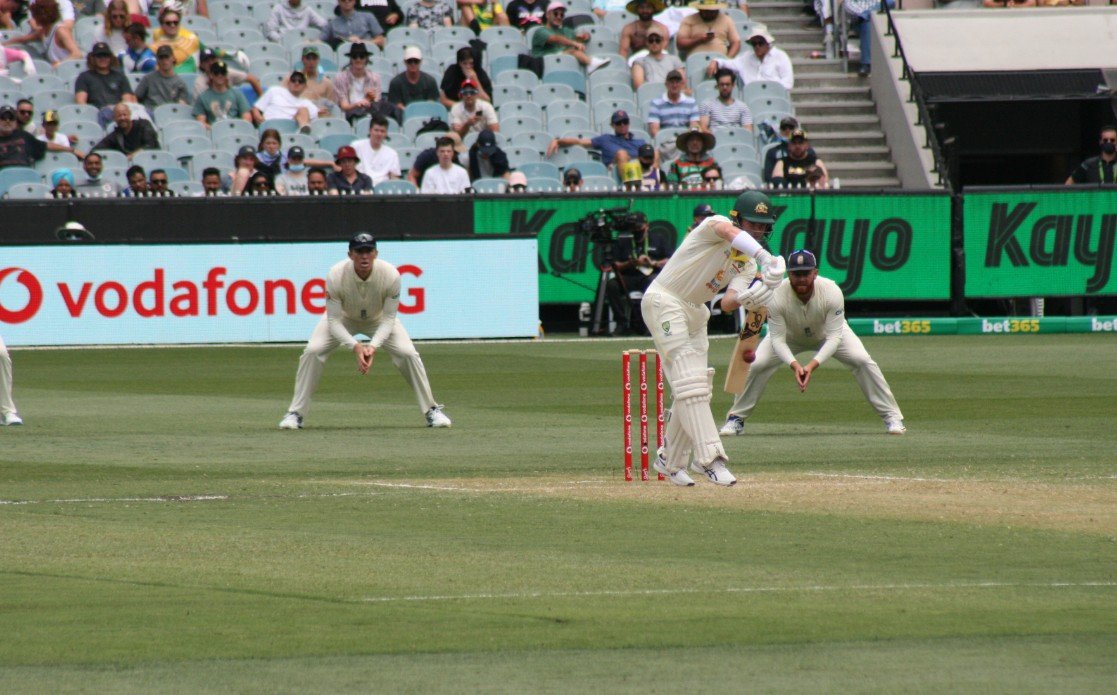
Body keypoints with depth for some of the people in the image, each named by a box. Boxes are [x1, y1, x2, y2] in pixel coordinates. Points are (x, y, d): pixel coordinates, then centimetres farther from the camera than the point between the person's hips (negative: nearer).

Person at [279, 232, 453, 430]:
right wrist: (355, 347, -42)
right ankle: (295, 413, -9)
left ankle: (432, 410, 0)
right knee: (312, 351, -21)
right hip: (343, 318, -1)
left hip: (378, 319, 1)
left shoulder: (390, 275, -31)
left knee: (408, 354, -17)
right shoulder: (336, 275, -33)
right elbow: (333, 321, -28)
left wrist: (373, 346, -38)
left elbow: (389, 319, -22)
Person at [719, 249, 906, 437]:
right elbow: (777, 339, -30)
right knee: (756, 365, -18)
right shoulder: (776, 296, -35)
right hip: (790, 336, 0)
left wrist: (812, 365, -46)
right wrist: (793, 364, -48)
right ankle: (736, 419, 2)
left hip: (827, 334, 0)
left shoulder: (832, 292, -36)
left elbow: (834, 338, -34)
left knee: (862, 361, -18)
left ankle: (892, 417, -7)